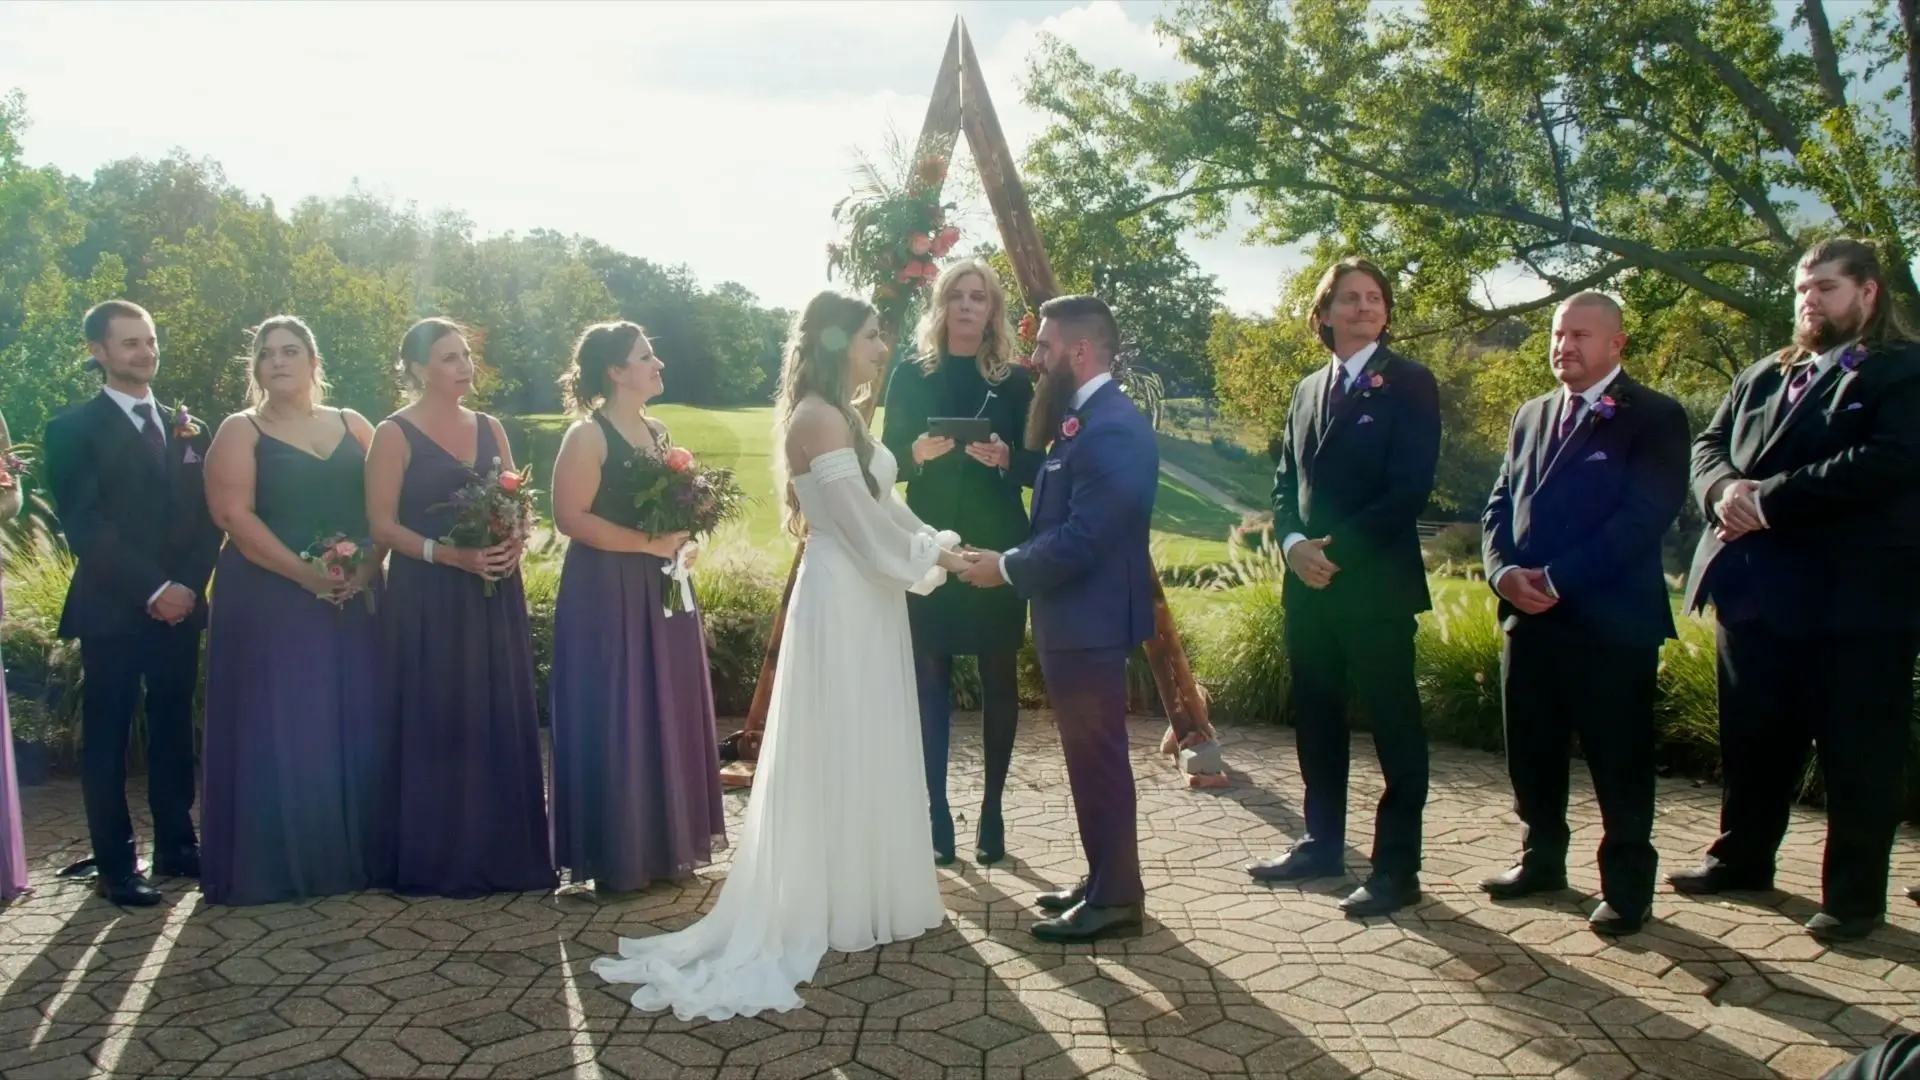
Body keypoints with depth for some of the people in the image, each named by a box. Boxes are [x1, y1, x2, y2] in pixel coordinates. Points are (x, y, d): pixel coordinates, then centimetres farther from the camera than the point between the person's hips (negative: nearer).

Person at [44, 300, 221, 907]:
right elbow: (84, 524, -10)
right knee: (107, 738, 3)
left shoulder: (186, 427, 13)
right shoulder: (74, 430, -1)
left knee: (173, 732, 10)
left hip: (179, 606, 4)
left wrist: (188, 585, -5)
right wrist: (152, 589, -15)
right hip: (111, 611, -4)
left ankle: (177, 845, 20)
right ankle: (115, 865, 10)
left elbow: (207, 515, 10)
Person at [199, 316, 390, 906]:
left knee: (356, 726, 5)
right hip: (269, 601, -3)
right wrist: (306, 574, -18)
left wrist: (367, 566, -11)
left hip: (355, 599, 3)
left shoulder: (353, 426, 12)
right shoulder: (240, 431, 2)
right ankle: (273, 866, 9)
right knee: (276, 729, -1)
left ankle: (358, 856, 15)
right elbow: (235, 515, -10)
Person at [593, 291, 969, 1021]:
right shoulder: (819, 418, -16)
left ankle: (858, 894, 25)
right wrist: (928, 559, -6)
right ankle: (841, 904, 11)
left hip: (865, 593, 10)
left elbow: (881, 504, 15)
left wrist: (935, 548, 3)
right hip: (844, 597, -10)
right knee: (843, 751, -1)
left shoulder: (840, 417, 15)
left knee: (865, 749, 15)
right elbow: (862, 521, -19)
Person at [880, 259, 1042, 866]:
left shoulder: (1014, 380, 3)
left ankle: (992, 812, 16)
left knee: (999, 678, 5)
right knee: (929, 679, 0)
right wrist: (917, 451, -15)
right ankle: (936, 813, 9)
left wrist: (1005, 457, -18)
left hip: (997, 549, 0)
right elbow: (887, 460, 5)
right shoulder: (911, 375, 4)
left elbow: (1036, 468, 2)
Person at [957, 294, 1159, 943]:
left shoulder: (1111, 428, -20)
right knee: (1091, 758, 16)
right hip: (1074, 620, 10)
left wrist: (1006, 567, -14)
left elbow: (1083, 538, -25)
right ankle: (1103, 882, 28)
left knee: (1099, 760, -1)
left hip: (1090, 622, -10)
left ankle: (1115, 898, 10)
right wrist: (1014, 562, 5)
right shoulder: (1085, 419, 13)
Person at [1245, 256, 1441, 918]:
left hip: (1377, 584, -7)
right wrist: (1293, 543, -4)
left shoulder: (1409, 384, -4)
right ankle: (1323, 844, 26)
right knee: (1316, 721, 13)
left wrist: (1337, 549, -15)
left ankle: (1397, 868, 7)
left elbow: (1409, 488, -13)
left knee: (1393, 726, 0)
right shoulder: (1309, 390, 16)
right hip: (1309, 584, 7)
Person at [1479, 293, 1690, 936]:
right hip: (1527, 617, 6)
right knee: (1530, 755, 13)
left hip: (1610, 620, -6)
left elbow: (1644, 517, -14)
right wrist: (1503, 571, -6)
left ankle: (1627, 887, 15)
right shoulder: (1531, 416, 17)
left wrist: (1556, 579, -18)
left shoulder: (1654, 417, -3)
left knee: (1618, 761, 3)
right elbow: (1499, 507, 14)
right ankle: (1542, 860, 29)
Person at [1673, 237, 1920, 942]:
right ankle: (1742, 857, 30)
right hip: (1755, 588, 6)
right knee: (1752, 737, 15)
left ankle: (1855, 896, 13)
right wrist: (1725, 488, -10)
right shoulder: (1762, 376, 18)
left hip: (1854, 595, -6)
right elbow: (1709, 446, 13)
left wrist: (1769, 499, -20)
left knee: (1856, 751, 2)